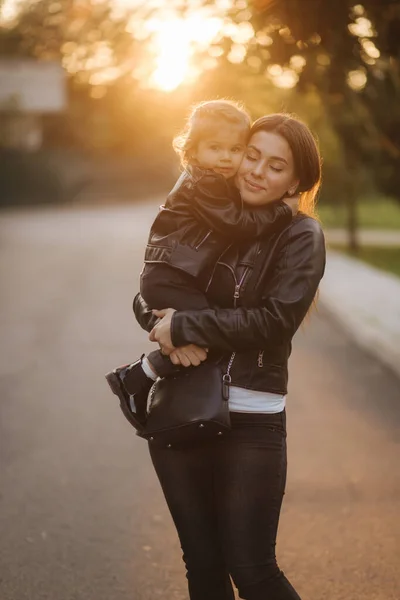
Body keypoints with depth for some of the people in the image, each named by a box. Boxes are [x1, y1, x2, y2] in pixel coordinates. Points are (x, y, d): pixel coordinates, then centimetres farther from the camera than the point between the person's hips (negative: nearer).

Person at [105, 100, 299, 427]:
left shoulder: (225, 186, 18)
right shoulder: (202, 184, -14)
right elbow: (238, 224, -20)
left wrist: (282, 197, 5)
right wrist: (283, 211, -14)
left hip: (183, 278, 10)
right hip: (167, 278, -10)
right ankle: (136, 378, -10)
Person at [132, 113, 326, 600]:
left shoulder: (300, 236, -4)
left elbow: (274, 320, -16)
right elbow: (146, 296, 10)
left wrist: (184, 327, -16)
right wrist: (162, 323, -13)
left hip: (250, 418, -4)